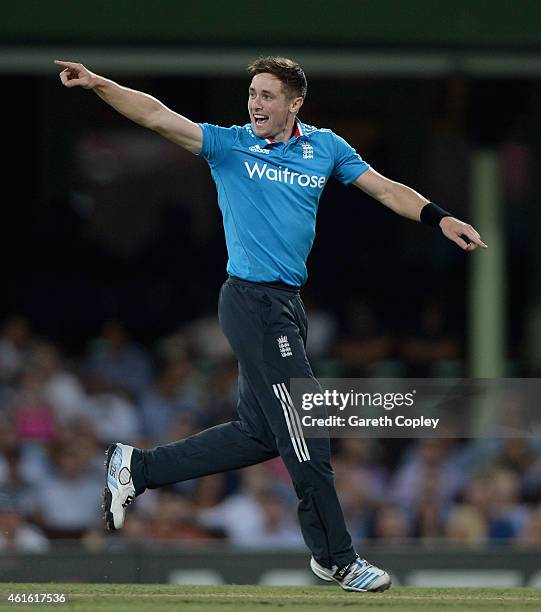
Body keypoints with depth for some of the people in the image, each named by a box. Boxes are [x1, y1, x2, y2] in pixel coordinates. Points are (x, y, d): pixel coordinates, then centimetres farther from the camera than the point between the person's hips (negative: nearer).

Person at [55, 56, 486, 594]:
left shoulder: (326, 147, 11)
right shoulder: (229, 145, -4)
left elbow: (385, 189, 14)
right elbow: (157, 116, -13)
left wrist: (439, 218, 0)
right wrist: (97, 84, -25)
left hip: (285, 306, 7)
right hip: (254, 303, -7)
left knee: (259, 433, 11)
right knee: (305, 435, -5)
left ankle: (135, 468, 21)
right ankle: (334, 558, 6)